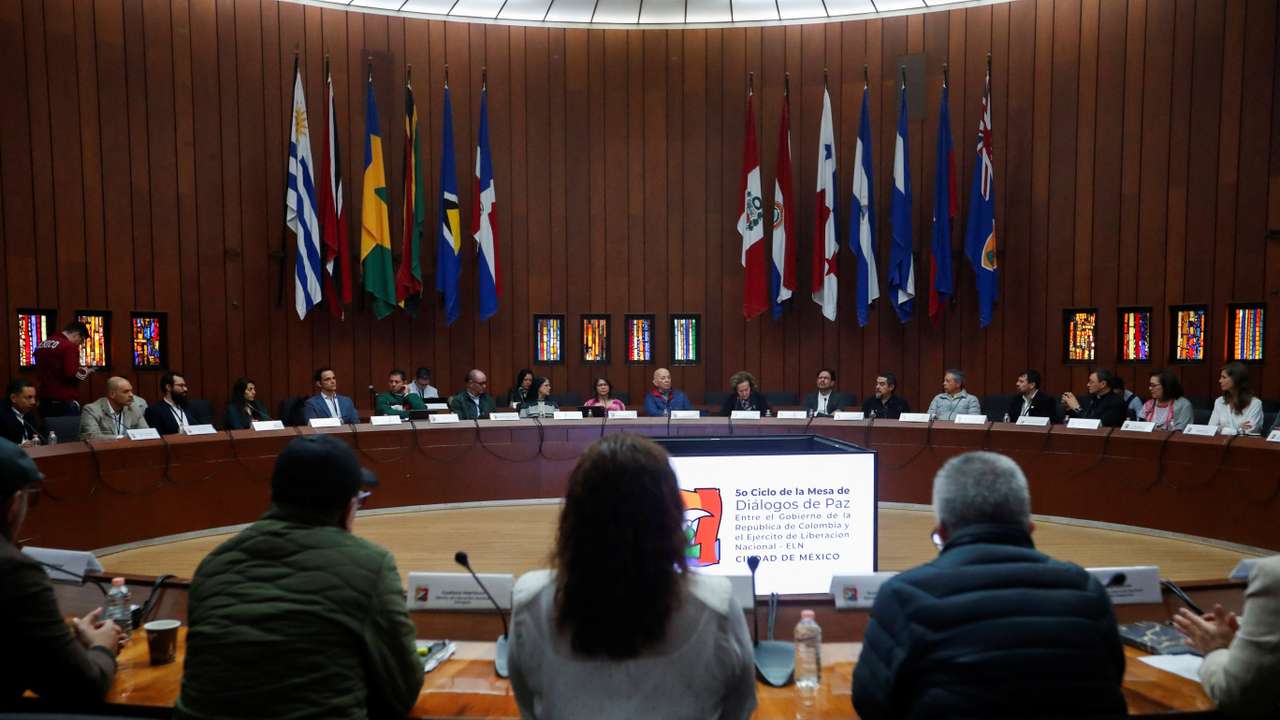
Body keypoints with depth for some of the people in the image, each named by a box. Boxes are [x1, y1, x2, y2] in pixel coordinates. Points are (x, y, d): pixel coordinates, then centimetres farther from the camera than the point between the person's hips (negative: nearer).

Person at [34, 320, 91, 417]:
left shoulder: (41, 345, 12)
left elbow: (39, 373, 21)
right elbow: (71, 375, -21)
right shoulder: (70, 347, -13)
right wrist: (84, 372, -1)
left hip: (45, 399, 8)